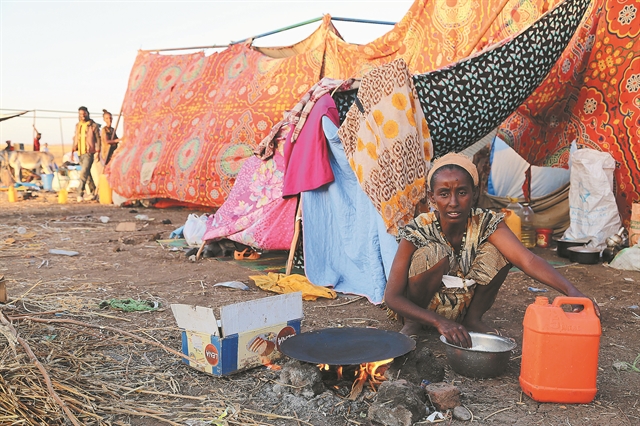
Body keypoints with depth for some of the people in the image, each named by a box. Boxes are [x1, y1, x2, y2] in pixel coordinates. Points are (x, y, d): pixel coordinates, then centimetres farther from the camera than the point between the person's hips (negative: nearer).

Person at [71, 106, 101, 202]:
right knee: (87, 173, 13)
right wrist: (73, 150, 12)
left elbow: (98, 139, -3)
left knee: (84, 172, -17)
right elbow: (75, 138, 21)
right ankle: (93, 191, 24)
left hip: (89, 152, -7)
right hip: (80, 153, 7)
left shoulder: (93, 125, -3)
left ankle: (81, 193, -20)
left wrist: (98, 152, -9)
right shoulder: (77, 125, 15)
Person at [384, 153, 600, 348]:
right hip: (421, 310, -3)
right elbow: (392, 297, -26)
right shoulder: (418, 231, -24)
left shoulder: (485, 223, -17)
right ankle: (413, 324, -9)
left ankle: (473, 319, 0)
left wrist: (571, 291, -49)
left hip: (464, 307, 3)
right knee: (433, 253, -32)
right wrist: (440, 322, -38)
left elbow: (527, 260, -32)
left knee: (496, 252, -22)